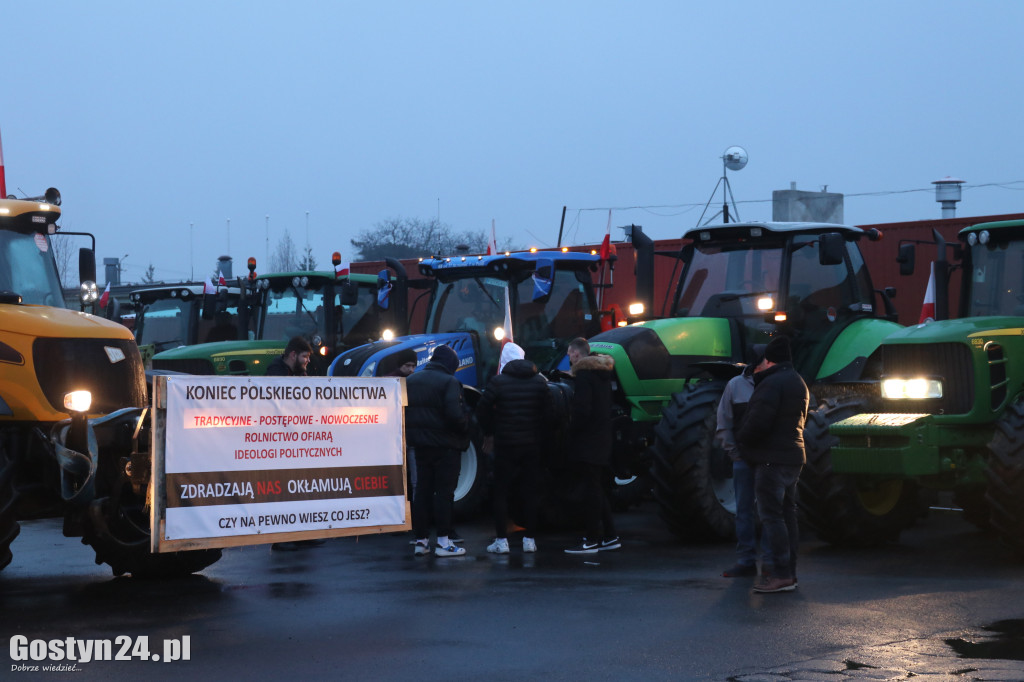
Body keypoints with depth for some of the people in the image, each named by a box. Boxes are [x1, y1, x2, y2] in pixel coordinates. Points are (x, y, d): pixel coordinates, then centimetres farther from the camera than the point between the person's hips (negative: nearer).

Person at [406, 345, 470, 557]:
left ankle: (421, 540, 12)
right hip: (445, 444, -6)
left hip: (420, 444, 6)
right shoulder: (449, 382, -13)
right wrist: (465, 427, -3)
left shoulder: (411, 381, 10)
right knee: (444, 491, -2)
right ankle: (443, 542, -3)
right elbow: (455, 415, -21)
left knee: (422, 491, 10)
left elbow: (402, 412, 11)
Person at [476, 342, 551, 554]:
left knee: (501, 491, 3)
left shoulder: (498, 381, -6)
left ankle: (501, 540, 0)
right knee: (530, 491, 8)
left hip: (505, 444, -3)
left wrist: (491, 431, 9)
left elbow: (483, 411, -6)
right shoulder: (539, 381, 4)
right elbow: (548, 412, 6)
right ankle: (530, 539, 7)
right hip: (533, 444, 3)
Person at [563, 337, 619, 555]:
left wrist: (571, 430, -7)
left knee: (590, 491, -6)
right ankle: (609, 536, 16)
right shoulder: (602, 373, 14)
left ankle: (592, 540, -5)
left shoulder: (584, 374, -14)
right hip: (603, 442, 9)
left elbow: (582, 410, -21)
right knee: (597, 491, 15)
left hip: (587, 444, -9)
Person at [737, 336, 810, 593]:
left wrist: (741, 438, -4)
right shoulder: (798, 383, 18)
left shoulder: (772, 383, -15)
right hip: (793, 456, 10)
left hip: (772, 458, -10)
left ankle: (780, 574, -12)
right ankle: (789, 573, 17)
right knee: (786, 515, 13)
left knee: (771, 516, -9)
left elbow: (758, 422, -22)